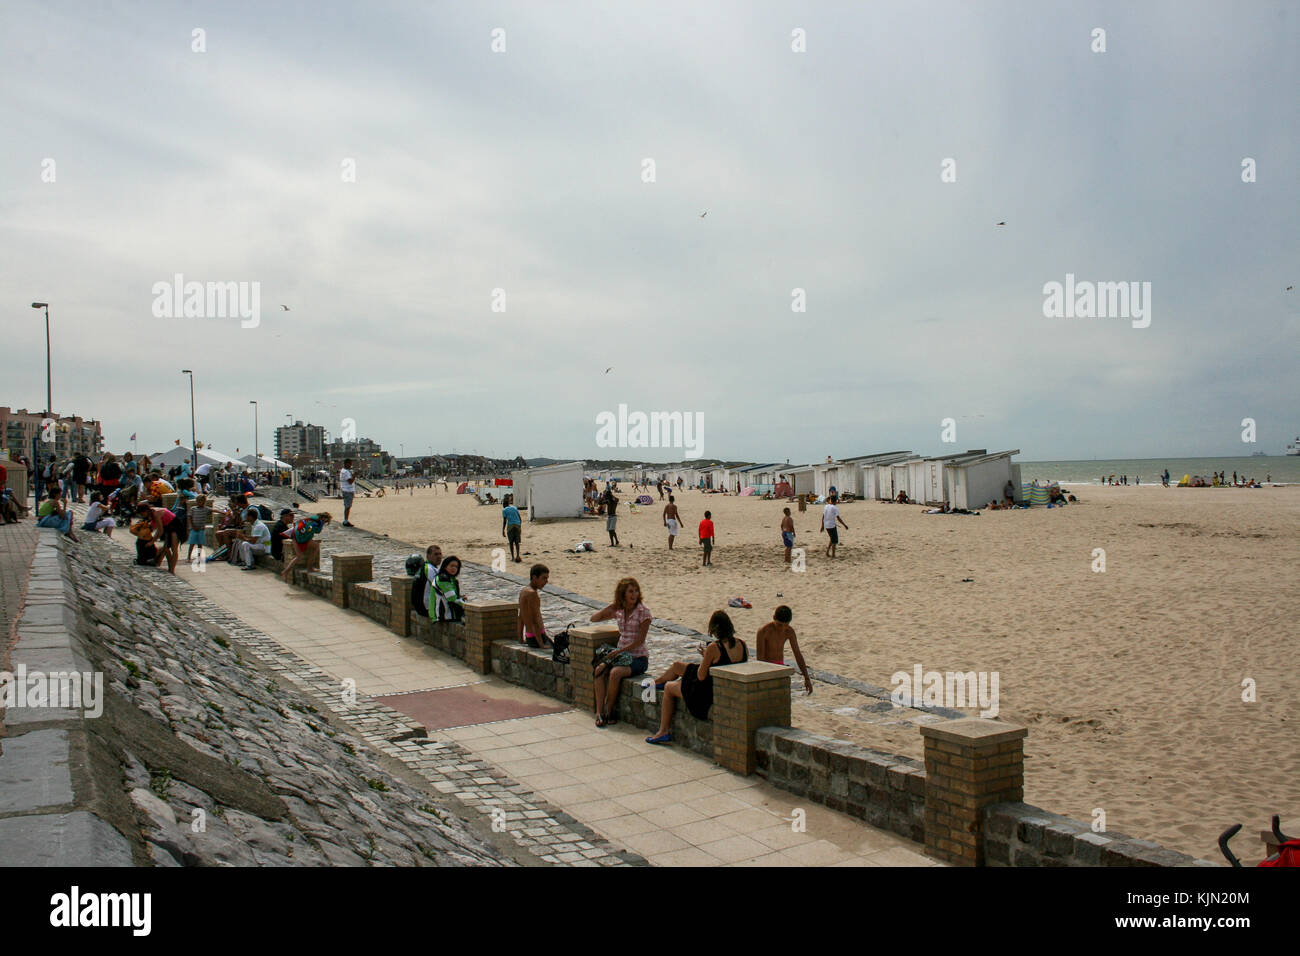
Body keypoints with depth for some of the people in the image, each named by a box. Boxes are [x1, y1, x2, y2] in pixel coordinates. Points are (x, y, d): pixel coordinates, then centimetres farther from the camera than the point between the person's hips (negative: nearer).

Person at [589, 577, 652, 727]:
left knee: (615, 672, -32)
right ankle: (599, 712, -23)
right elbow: (593, 619, 14)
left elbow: (639, 641, -13)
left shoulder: (643, 611, -8)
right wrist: (611, 607, 1)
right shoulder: (618, 610, 9)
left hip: (638, 658, -5)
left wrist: (618, 651, -17)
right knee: (599, 670, -24)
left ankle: (608, 712, -15)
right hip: (621, 654, 5)